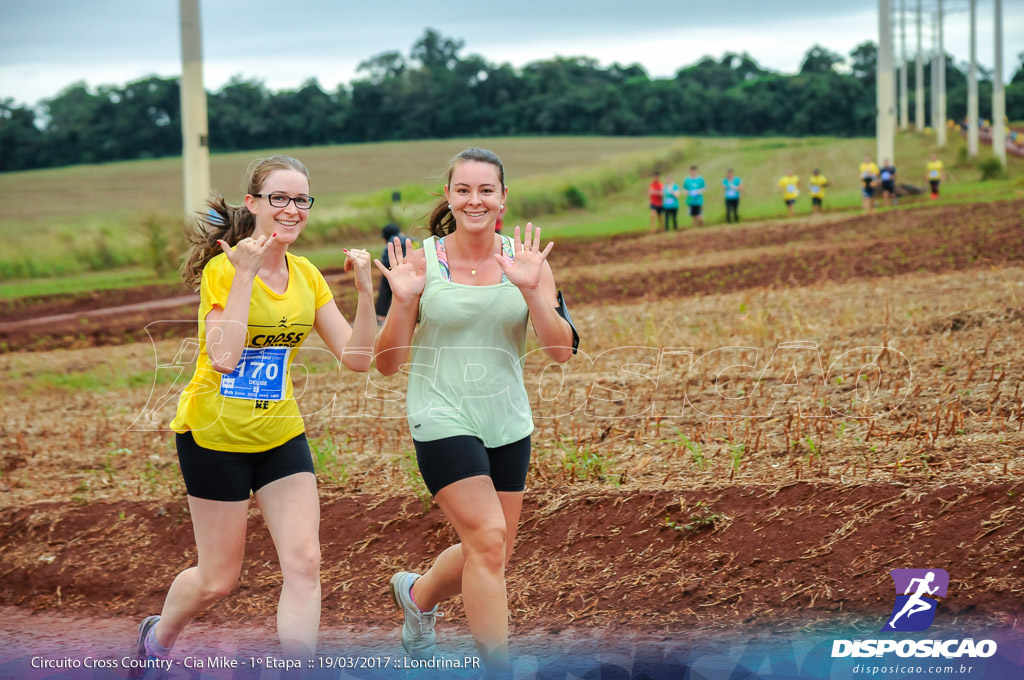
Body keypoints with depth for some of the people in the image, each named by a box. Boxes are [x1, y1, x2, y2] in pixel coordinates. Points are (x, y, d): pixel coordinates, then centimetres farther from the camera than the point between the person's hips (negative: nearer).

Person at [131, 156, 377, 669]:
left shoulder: (307, 277, 3)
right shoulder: (223, 269, -14)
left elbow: (356, 358, -1)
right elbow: (224, 357, -27)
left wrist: (366, 294, -15)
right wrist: (245, 275, -27)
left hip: (280, 434, 5)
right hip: (215, 434, -5)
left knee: (304, 564, -8)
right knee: (218, 579, 6)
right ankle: (158, 637, 37)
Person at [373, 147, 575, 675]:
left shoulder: (525, 259, 0)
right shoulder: (422, 263, -5)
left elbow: (561, 350, -7)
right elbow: (388, 363, -4)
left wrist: (531, 289, -21)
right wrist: (403, 300, -20)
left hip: (508, 425, 4)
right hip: (442, 421, -4)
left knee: (489, 553, 12)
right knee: (488, 539, -16)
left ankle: (417, 594, 43)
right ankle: (498, 669, -5)